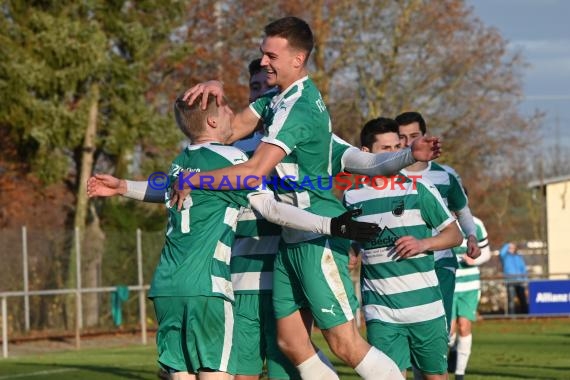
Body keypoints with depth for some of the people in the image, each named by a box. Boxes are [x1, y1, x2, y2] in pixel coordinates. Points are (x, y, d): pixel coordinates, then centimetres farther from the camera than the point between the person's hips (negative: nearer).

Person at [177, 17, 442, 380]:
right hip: (292, 237, 10)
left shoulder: (297, 108, -19)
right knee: (291, 343, 7)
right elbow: (233, 129, 13)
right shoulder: (279, 99, 11)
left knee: (345, 343, -10)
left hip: (318, 235, -10)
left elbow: (255, 172, -26)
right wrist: (216, 89, -6)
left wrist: (194, 179, -18)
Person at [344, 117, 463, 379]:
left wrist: (423, 243, -15)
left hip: (425, 307, 0)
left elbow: (454, 235, 2)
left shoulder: (419, 189, -1)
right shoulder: (352, 197, 5)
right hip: (380, 313, 0)